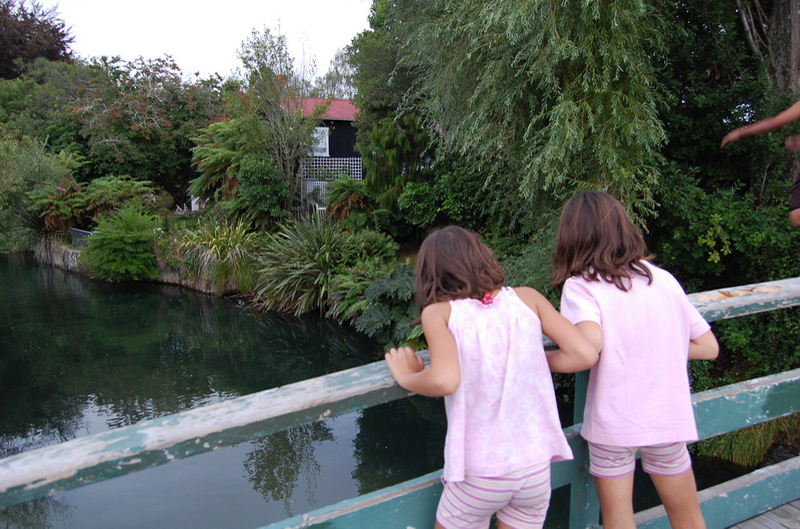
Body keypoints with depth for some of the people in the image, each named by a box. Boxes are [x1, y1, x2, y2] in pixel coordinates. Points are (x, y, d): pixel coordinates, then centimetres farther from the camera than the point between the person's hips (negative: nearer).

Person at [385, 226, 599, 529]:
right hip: (536, 468, 3)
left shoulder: (438, 312, -6)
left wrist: (408, 378, -3)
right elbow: (585, 354, -4)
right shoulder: (527, 298, 2)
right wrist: (538, 360, 12)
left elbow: (445, 380, -22)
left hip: (479, 474, -3)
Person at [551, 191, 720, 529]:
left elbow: (589, 345, -28)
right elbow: (707, 346, 7)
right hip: (668, 419, 4)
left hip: (612, 424, -4)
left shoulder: (580, 285, -10)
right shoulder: (664, 279, 3)